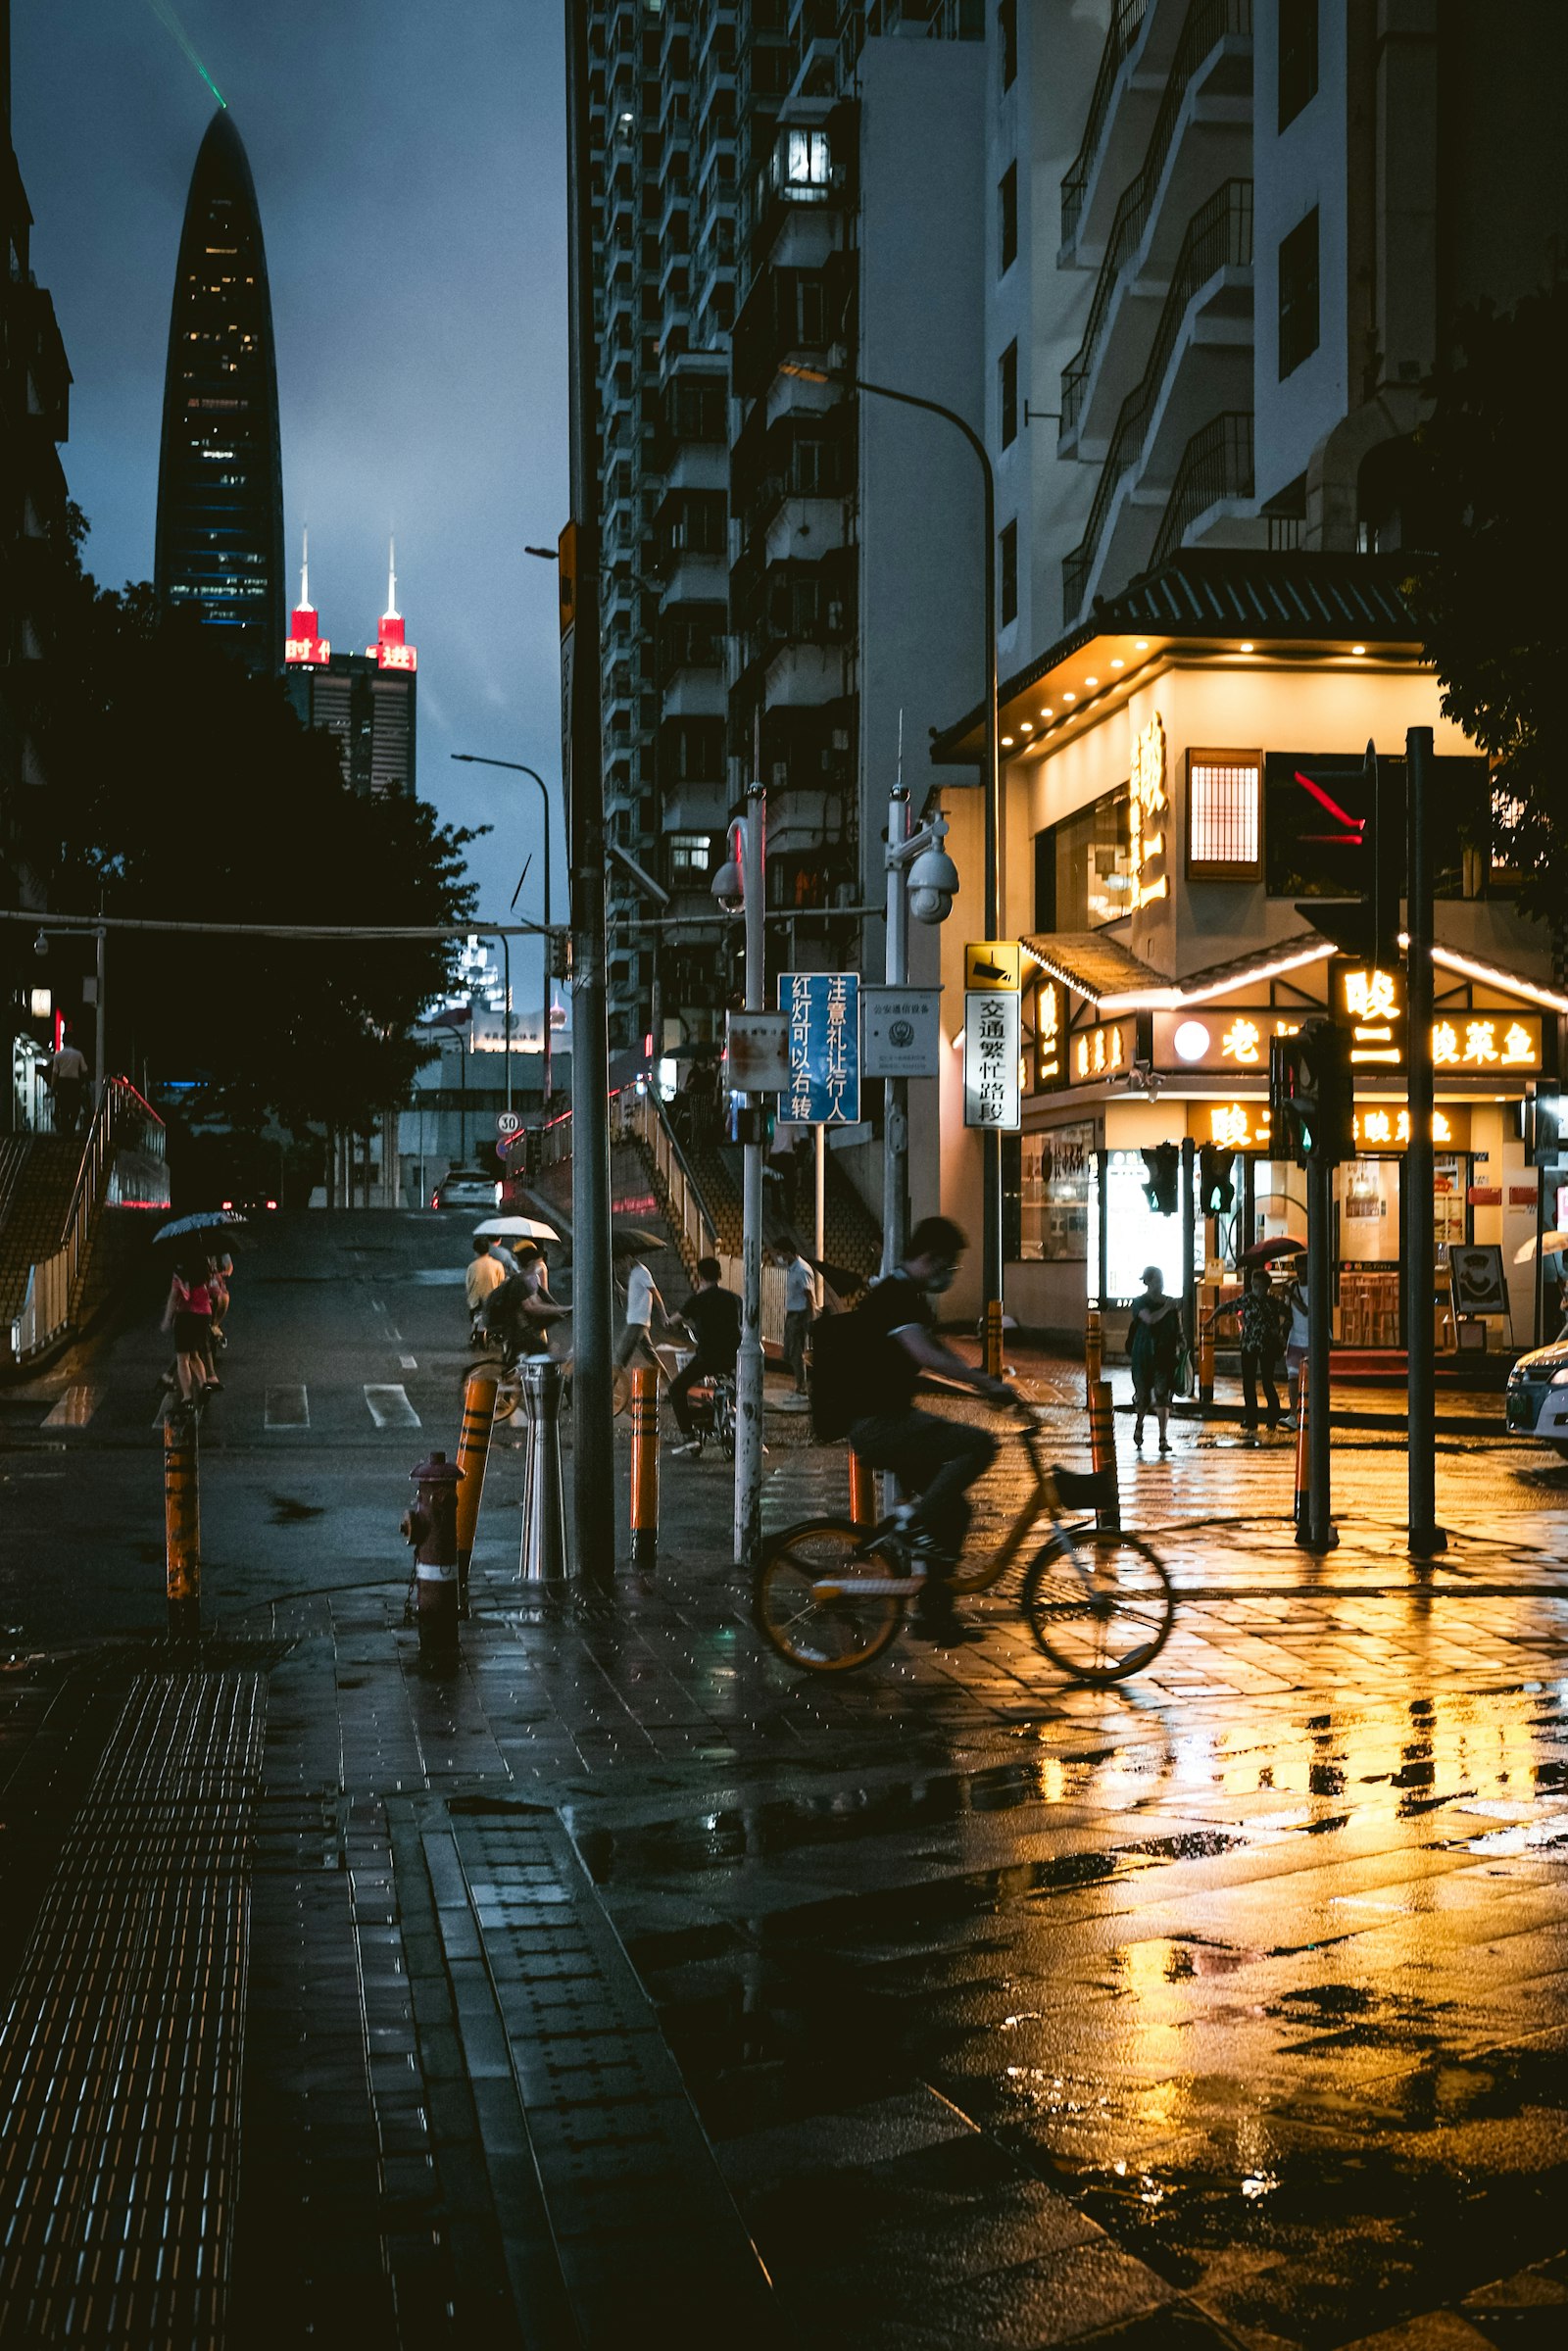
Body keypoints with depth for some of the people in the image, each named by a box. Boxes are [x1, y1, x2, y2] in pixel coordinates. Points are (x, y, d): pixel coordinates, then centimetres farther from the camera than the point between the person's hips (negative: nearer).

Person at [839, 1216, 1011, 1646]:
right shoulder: (894, 1296, -17)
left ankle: (935, 1611, 19)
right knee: (979, 1445, -22)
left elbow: (940, 1353, 27)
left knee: (952, 1510, 11)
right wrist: (988, 1384, -29)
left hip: (894, 1420, 11)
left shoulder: (912, 1299, 17)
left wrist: (984, 1385, 13)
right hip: (877, 1425, -11)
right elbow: (927, 1356, -31)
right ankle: (922, 1527, -13)